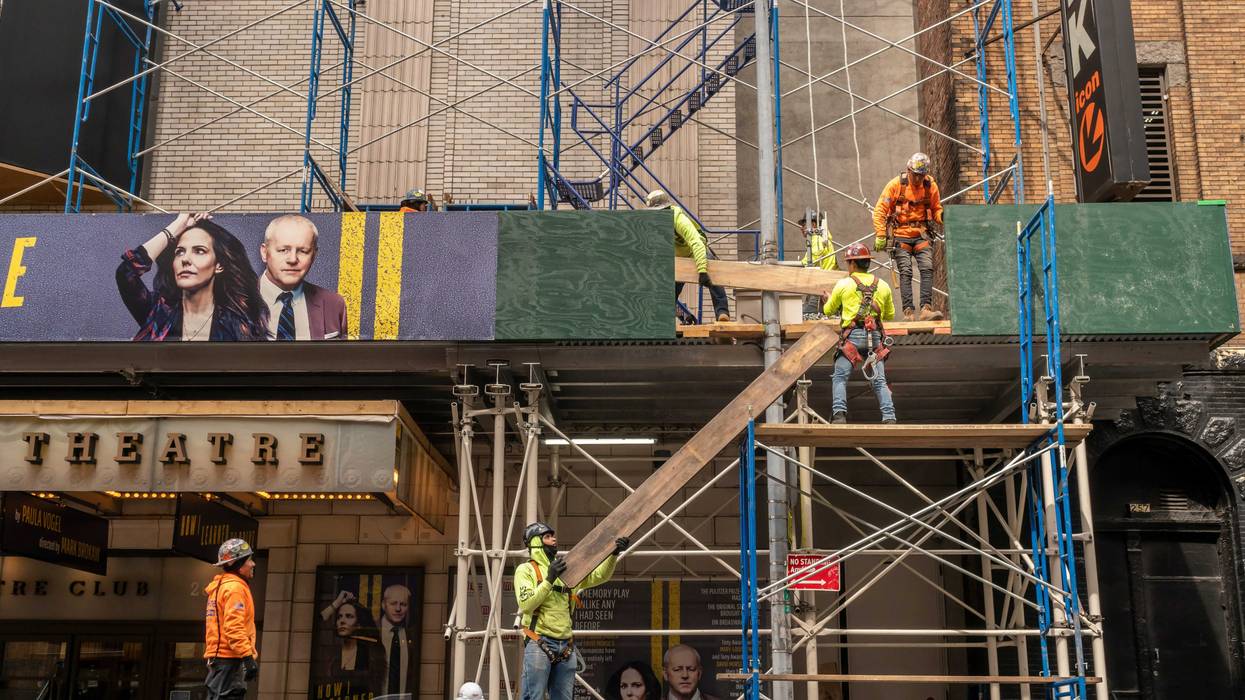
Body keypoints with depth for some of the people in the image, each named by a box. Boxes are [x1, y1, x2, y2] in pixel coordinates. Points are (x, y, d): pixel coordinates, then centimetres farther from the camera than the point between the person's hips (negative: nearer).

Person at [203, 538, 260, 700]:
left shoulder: (220, 587, 22)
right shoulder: (235, 587, -11)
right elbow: (234, 627, -20)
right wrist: (248, 657, -23)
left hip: (218, 656, 11)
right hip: (230, 658, -11)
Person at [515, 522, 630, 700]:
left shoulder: (567, 570, 17)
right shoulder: (526, 570, 1)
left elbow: (599, 576, 10)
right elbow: (526, 605, -11)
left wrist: (613, 554, -6)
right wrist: (549, 580, -17)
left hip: (565, 646, 6)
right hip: (539, 644, -6)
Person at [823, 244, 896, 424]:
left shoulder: (843, 284, 5)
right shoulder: (883, 285, 13)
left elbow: (829, 311, 17)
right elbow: (890, 315, 23)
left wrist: (829, 299, 39)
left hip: (852, 336, -3)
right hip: (876, 336, 3)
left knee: (840, 377, -1)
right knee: (879, 380, 3)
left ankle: (839, 414, -17)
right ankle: (889, 417, -6)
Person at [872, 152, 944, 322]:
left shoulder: (931, 186, 2)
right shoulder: (896, 184, -6)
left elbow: (936, 210, 13)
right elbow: (880, 210, -4)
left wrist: (942, 216, -12)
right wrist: (880, 235, -10)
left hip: (922, 235, 2)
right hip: (901, 235, -2)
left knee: (927, 268, -13)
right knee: (905, 272, -8)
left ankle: (926, 309, -17)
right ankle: (908, 312, -9)